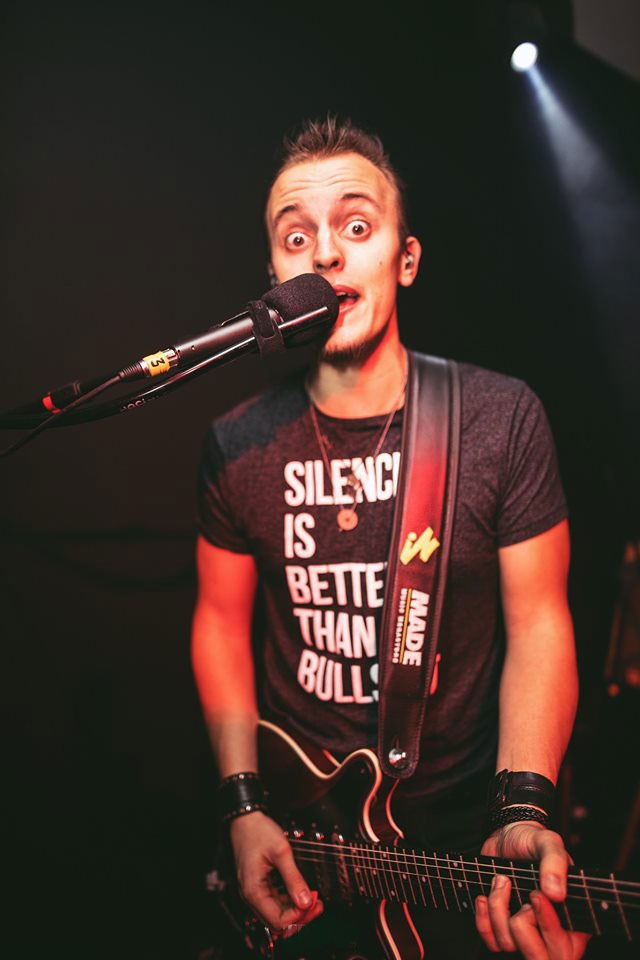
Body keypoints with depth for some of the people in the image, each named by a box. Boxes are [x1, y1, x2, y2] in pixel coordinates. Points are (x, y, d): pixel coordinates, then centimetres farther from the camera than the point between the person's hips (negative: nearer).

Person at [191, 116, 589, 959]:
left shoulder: (503, 418, -13)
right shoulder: (237, 445, -7)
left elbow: (538, 620, -10)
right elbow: (222, 620, 2)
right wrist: (244, 804, -6)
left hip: (463, 819, -1)